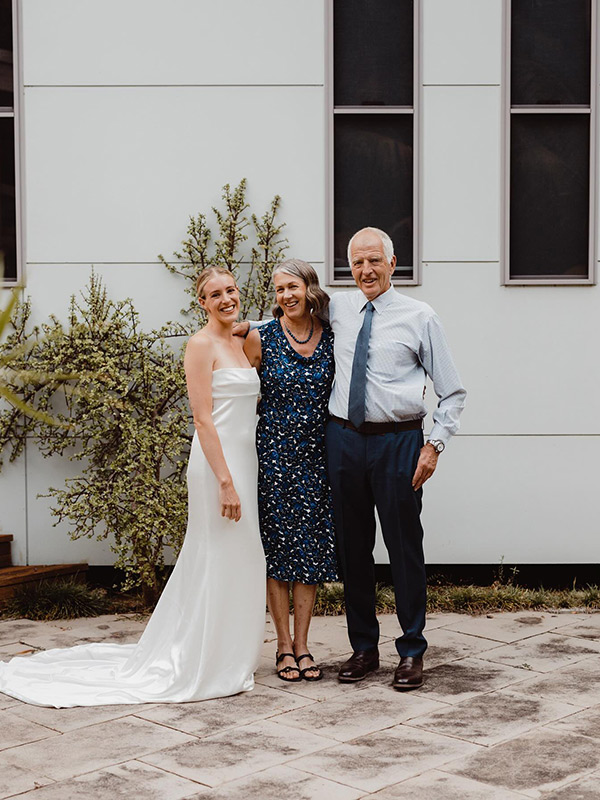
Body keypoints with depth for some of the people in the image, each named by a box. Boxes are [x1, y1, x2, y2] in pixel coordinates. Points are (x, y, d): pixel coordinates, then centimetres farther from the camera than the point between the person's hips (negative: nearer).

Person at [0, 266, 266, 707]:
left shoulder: (241, 342, 15)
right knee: (219, 562, -2)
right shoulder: (201, 344, -10)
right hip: (218, 461, -8)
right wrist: (225, 481, -21)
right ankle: (208, 667, 9)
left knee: (238, 564, 13)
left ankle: (230, 660, 25)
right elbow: (203, 419, -16)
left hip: (245, 457, 8)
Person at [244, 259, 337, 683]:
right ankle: (284, 645, 12)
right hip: (274, 452, -2)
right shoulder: (261, 338, -3)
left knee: (312, 547, 5)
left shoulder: (332, 337, 3)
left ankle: (302, 642, 16)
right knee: (277, 545, 2)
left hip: (317, 455, 2)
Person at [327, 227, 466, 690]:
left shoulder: (420, 317, -2)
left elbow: (454, 392, 1)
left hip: (397, 442, -4)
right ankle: (364, 648, 23)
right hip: (344, 439, 4)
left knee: (404, 547, 2)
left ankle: (412, 652, 15)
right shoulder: (338, 309, 8)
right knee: (352, 547, 10)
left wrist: (434, 445, -8)